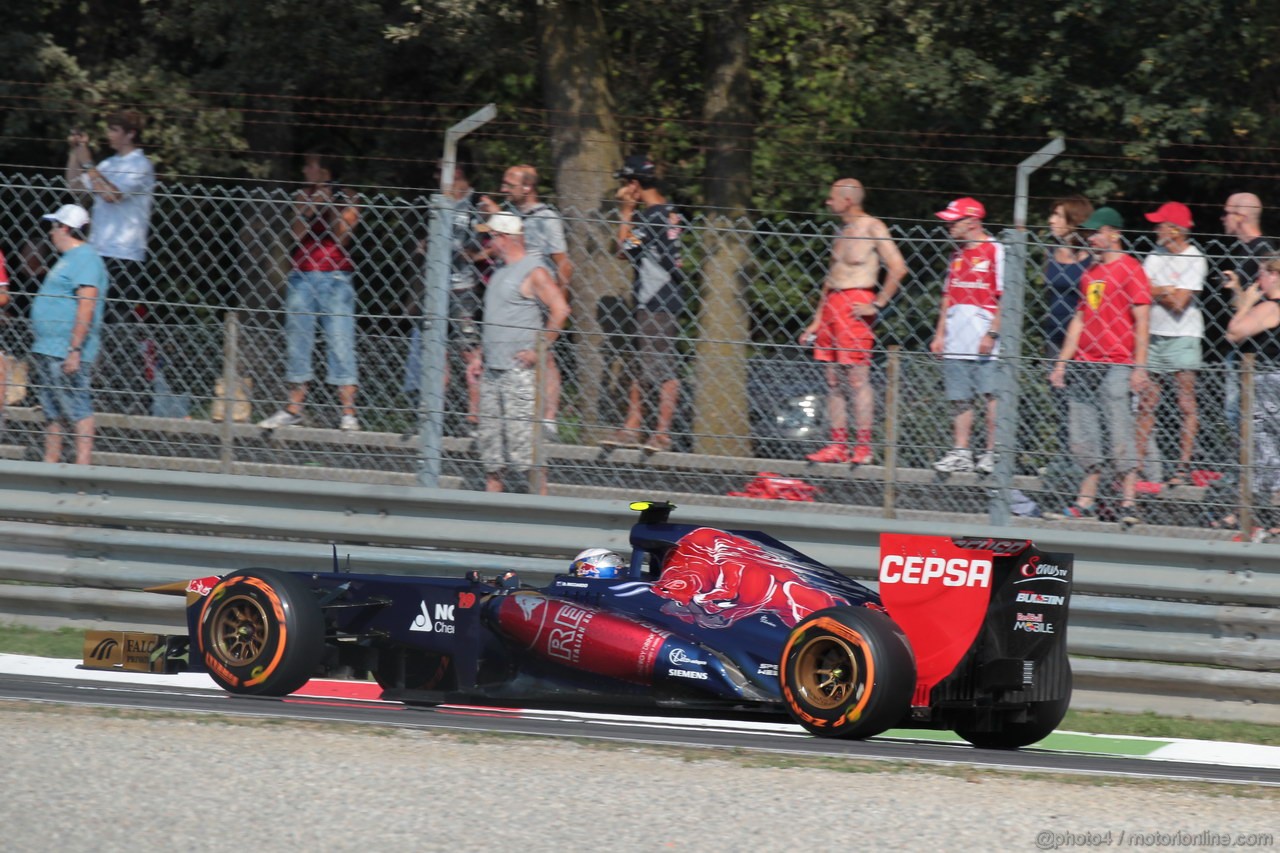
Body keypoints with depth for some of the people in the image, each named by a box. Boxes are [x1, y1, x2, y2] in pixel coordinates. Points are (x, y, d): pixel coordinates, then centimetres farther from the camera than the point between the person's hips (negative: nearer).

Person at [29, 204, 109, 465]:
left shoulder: (85, 258, -12)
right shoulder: (70, 258, 21)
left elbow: (87, 306, -21)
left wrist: (75, 350, -26)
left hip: (65, 352, -11)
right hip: (47, 352, 11)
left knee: (78, 411, -11)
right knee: (52, 413, 13)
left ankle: (83, 462, -14)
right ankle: (51, 461, 17)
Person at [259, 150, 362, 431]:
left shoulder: (345, 200, 3)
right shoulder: (303, 197, 14)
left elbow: (341, 237, -8)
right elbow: (295, 234, 3)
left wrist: (330, 207, -13)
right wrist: (309, 209, -9)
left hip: (335, 280, -5)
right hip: (302, 278, 5)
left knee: (340, 342, -9)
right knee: (297, 342, 4)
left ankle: (348, 412, -10)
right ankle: (294, 409, 10)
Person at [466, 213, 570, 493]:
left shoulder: (533, 272, -9)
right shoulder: (500, 272, 19)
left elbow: (560, 310, -17)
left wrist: (538, 351, -17)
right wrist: (481, 357, 20)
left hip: (518, 371, -9)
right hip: (491, 370, 9)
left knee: (522, 434, -11)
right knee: (490, 438, 8)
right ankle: (492, 490, 11)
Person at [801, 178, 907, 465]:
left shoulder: (872, 228, -7)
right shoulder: (843, 231, 19)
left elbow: (898, 268, -15)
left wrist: (877, 305, -15)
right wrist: (816, 321, 22)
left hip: (855, 304, -9)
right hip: (832, 303, 9)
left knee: (857, 377, -9)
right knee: (833, 379, 6)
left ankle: (863, 447, -9)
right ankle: (839, 445, 8)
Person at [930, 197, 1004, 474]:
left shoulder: (995, 251, -5)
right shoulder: (958, 255, 19)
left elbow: (1005, 298, -10)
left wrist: (992, 334, -16)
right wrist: (940, 334, 17)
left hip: (984, 344, -8)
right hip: (956, 344, 8)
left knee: (991, 396, -7)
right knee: (959, 399, 7)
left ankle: (993, 452, -3)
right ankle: (960, 452, 11)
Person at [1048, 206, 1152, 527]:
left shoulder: (1130, 270, -5)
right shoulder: (1090, 273, 19)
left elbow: (1141, 321, -9)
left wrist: (1139, 367, -15)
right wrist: (1062, 362, 19)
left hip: (1115, 366, -8)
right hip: (1084, 365, 8)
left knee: (1120, 432, -10)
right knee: (1082, 434, 6)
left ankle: (1128, 503, -9)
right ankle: (1085, 501, 12)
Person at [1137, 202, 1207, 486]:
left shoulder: (1194, 260, -8)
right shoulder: (1156, 256, 11)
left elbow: (1178, 303, -14)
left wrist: (1155, 291, -3)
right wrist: (1167, 291, -8)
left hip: (1182, 337, -6)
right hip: (1154, 335, 6)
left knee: (1186, 405, -3)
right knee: (1146, 404, 7)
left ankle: (1184, 466, -2)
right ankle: (1136, 463, 11)